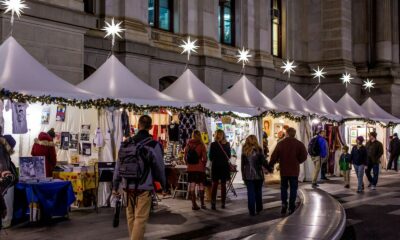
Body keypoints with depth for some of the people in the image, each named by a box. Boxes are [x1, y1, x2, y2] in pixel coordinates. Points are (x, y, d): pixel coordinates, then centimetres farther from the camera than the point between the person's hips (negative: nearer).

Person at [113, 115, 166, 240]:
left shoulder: (126, 143, 5)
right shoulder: (153, 145, -9)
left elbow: (118, 166, 7)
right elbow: (159, 168, -4)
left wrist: (115, 186, 14)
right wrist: (163, 184, 11)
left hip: (128, 187, 5)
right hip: (144, 188, -5)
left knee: (131, 216, 17)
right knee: (140, 218, -2)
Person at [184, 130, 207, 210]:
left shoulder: (188, 145, 1)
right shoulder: (201, 145, -8)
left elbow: (185, 157, 5)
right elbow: (204, 158, -9)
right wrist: (204, 165, 7)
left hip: (190, 168, 2)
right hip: (200, 168, -2)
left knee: (192, 186, 5)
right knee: (201, 186, 9)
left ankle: (194, 204, 4)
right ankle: (202, 204, 16)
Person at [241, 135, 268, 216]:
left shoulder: (244, 151, 1)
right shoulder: (258, 150, -7)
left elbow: (242, 164, 3)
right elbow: (264, 162, -7)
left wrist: (243, 175, 10)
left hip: (248, 175, 1)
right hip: (258, 174, -1)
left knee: (250, 193, 3)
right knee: (258, 192, 12)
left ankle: (252, 211, 1)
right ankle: (258, 209, 19)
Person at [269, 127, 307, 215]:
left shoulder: (280, 143, -2)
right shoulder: (299, 144, -5)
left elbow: (274, 156, -4)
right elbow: (304, 156, -8)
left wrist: (270, 166, 8)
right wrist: (297, 162, 10)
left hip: (283, 170, 1)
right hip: (294, 171, -1)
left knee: (284, 188, 16)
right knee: (293, 188, 7)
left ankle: (284, 205, 4)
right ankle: (291, 208, 5)